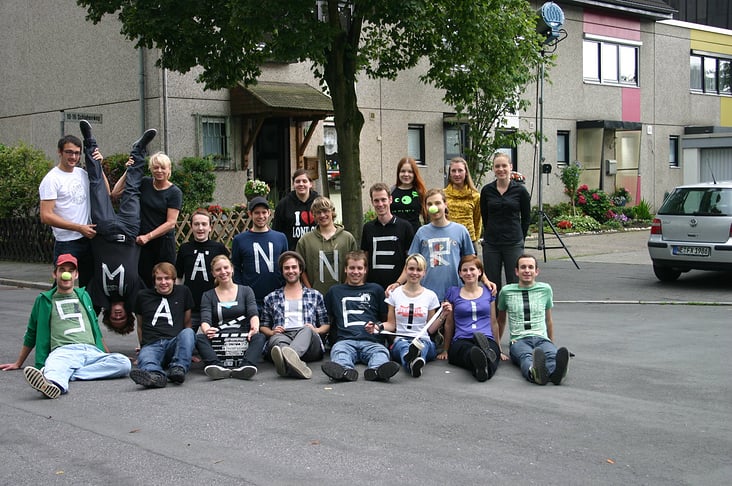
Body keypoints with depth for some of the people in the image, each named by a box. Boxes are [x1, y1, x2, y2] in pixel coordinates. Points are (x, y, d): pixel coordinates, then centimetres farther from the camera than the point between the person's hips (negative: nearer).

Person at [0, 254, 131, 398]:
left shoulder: (83, 296, 30)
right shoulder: (45, 300, 23)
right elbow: (31, 334, 30)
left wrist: (108, 355, 35)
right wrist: (18, 364, 30)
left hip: (92, 351, 1)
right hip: (63, 350, -1)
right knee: (57, 365, -40)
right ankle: (54, 384, -72)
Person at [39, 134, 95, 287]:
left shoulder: (82, 174, 11)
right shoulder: (52, 179, -10)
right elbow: (46, 216, -15)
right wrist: (79, 228, -17)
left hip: (88, 239, 7)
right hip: (66, 244, -7)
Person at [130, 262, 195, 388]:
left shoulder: (183, 292, 18)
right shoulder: (143, 296, 18)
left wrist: (188, 347, 16)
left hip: (175, 342, 1)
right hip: (151, 344, -1)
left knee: (188, 332, -34)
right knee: (144, 359, -37)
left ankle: (179, 368, -51)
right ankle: (157, 375, -70)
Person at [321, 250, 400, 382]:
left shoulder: (376, 290, 25)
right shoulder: (335, 291, 27)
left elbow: (387, 319, 26)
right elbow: (328, 320, 29)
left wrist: (378, 326, 5)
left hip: (371, 341, 0)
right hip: (345, 340, 0)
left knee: (381, 352, -35)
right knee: (339, 351, -36)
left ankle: (376, 369, -66)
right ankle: (345, 370, -67)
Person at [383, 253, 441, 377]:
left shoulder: (430, 296, 11)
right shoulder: (395, 293, 11)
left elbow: (431, 329, 13)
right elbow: (391, 324, 12)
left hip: (423, 340, 1)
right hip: (400, 339, -1)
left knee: (423, 345, -39)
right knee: (402, 344, -40)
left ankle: (413, 360, -75)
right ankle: (413, 361, -76)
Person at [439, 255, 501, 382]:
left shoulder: (488, 293, 20)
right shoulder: (453, 293, 17)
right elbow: (449, 324, 22)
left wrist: (499, 348, 24)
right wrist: (446, 350, 22)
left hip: (487, 339, 2)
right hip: (460, 341, -1)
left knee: (492, 350, -42)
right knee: (469, 351, -44)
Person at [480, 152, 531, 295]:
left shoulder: (520, 190, -2)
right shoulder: (486, 190, 2)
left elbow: (526, 217, 7)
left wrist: (519, 237, 9)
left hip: (513, 245, -2)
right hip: (491, 245, 2)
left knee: (514, 283, 1)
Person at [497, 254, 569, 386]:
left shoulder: (545, 289, 15)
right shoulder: (506, 291, 11)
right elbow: (501, 320, 25)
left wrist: (552, 343, 30)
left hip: (542, 339, 2)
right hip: (519, 340, -2)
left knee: (552, 354, -37)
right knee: (526, 357, -40)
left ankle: (556, 371, -71)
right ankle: (534, 372, -74)